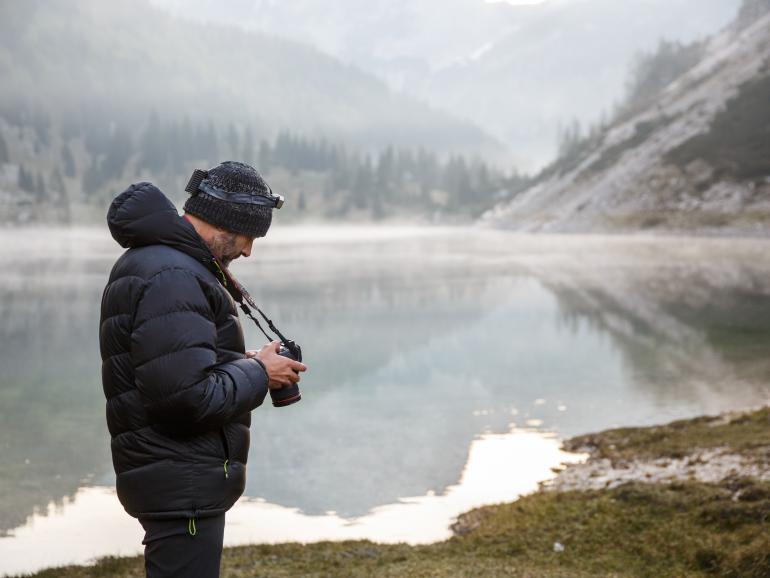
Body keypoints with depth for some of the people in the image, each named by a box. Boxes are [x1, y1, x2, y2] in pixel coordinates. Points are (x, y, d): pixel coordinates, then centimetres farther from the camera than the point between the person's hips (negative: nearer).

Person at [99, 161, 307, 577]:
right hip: (183, 485, -11)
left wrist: (244, 363, 9)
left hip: (180, 481, 11)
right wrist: (257, 373, -11)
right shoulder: (171, 278, -20)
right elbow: (189, 397, -27)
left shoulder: (148, 262, 14)